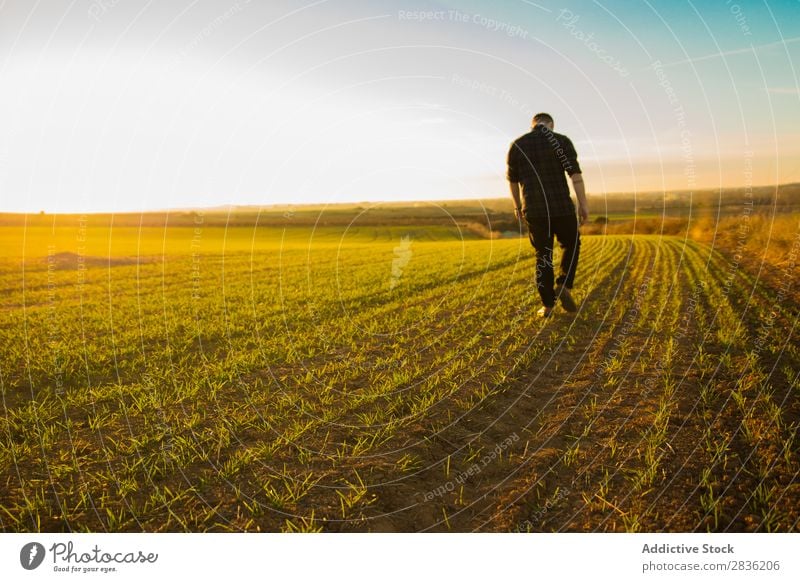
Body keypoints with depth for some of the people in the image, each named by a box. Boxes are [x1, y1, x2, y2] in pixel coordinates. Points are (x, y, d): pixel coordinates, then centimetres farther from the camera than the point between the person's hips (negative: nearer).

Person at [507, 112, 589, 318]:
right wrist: (584, 204, -6)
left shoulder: (517, 145, 6)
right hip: (561, 206, -2)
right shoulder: (561, 141, -1)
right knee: (571, 246, 21)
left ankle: (547, 305, 10)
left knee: (543, 256, 12)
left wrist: (517, 206, 24)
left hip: (534, 209, 2)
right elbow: (575, 174, -8)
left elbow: (513, 179, 12)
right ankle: (563, 286, 3)